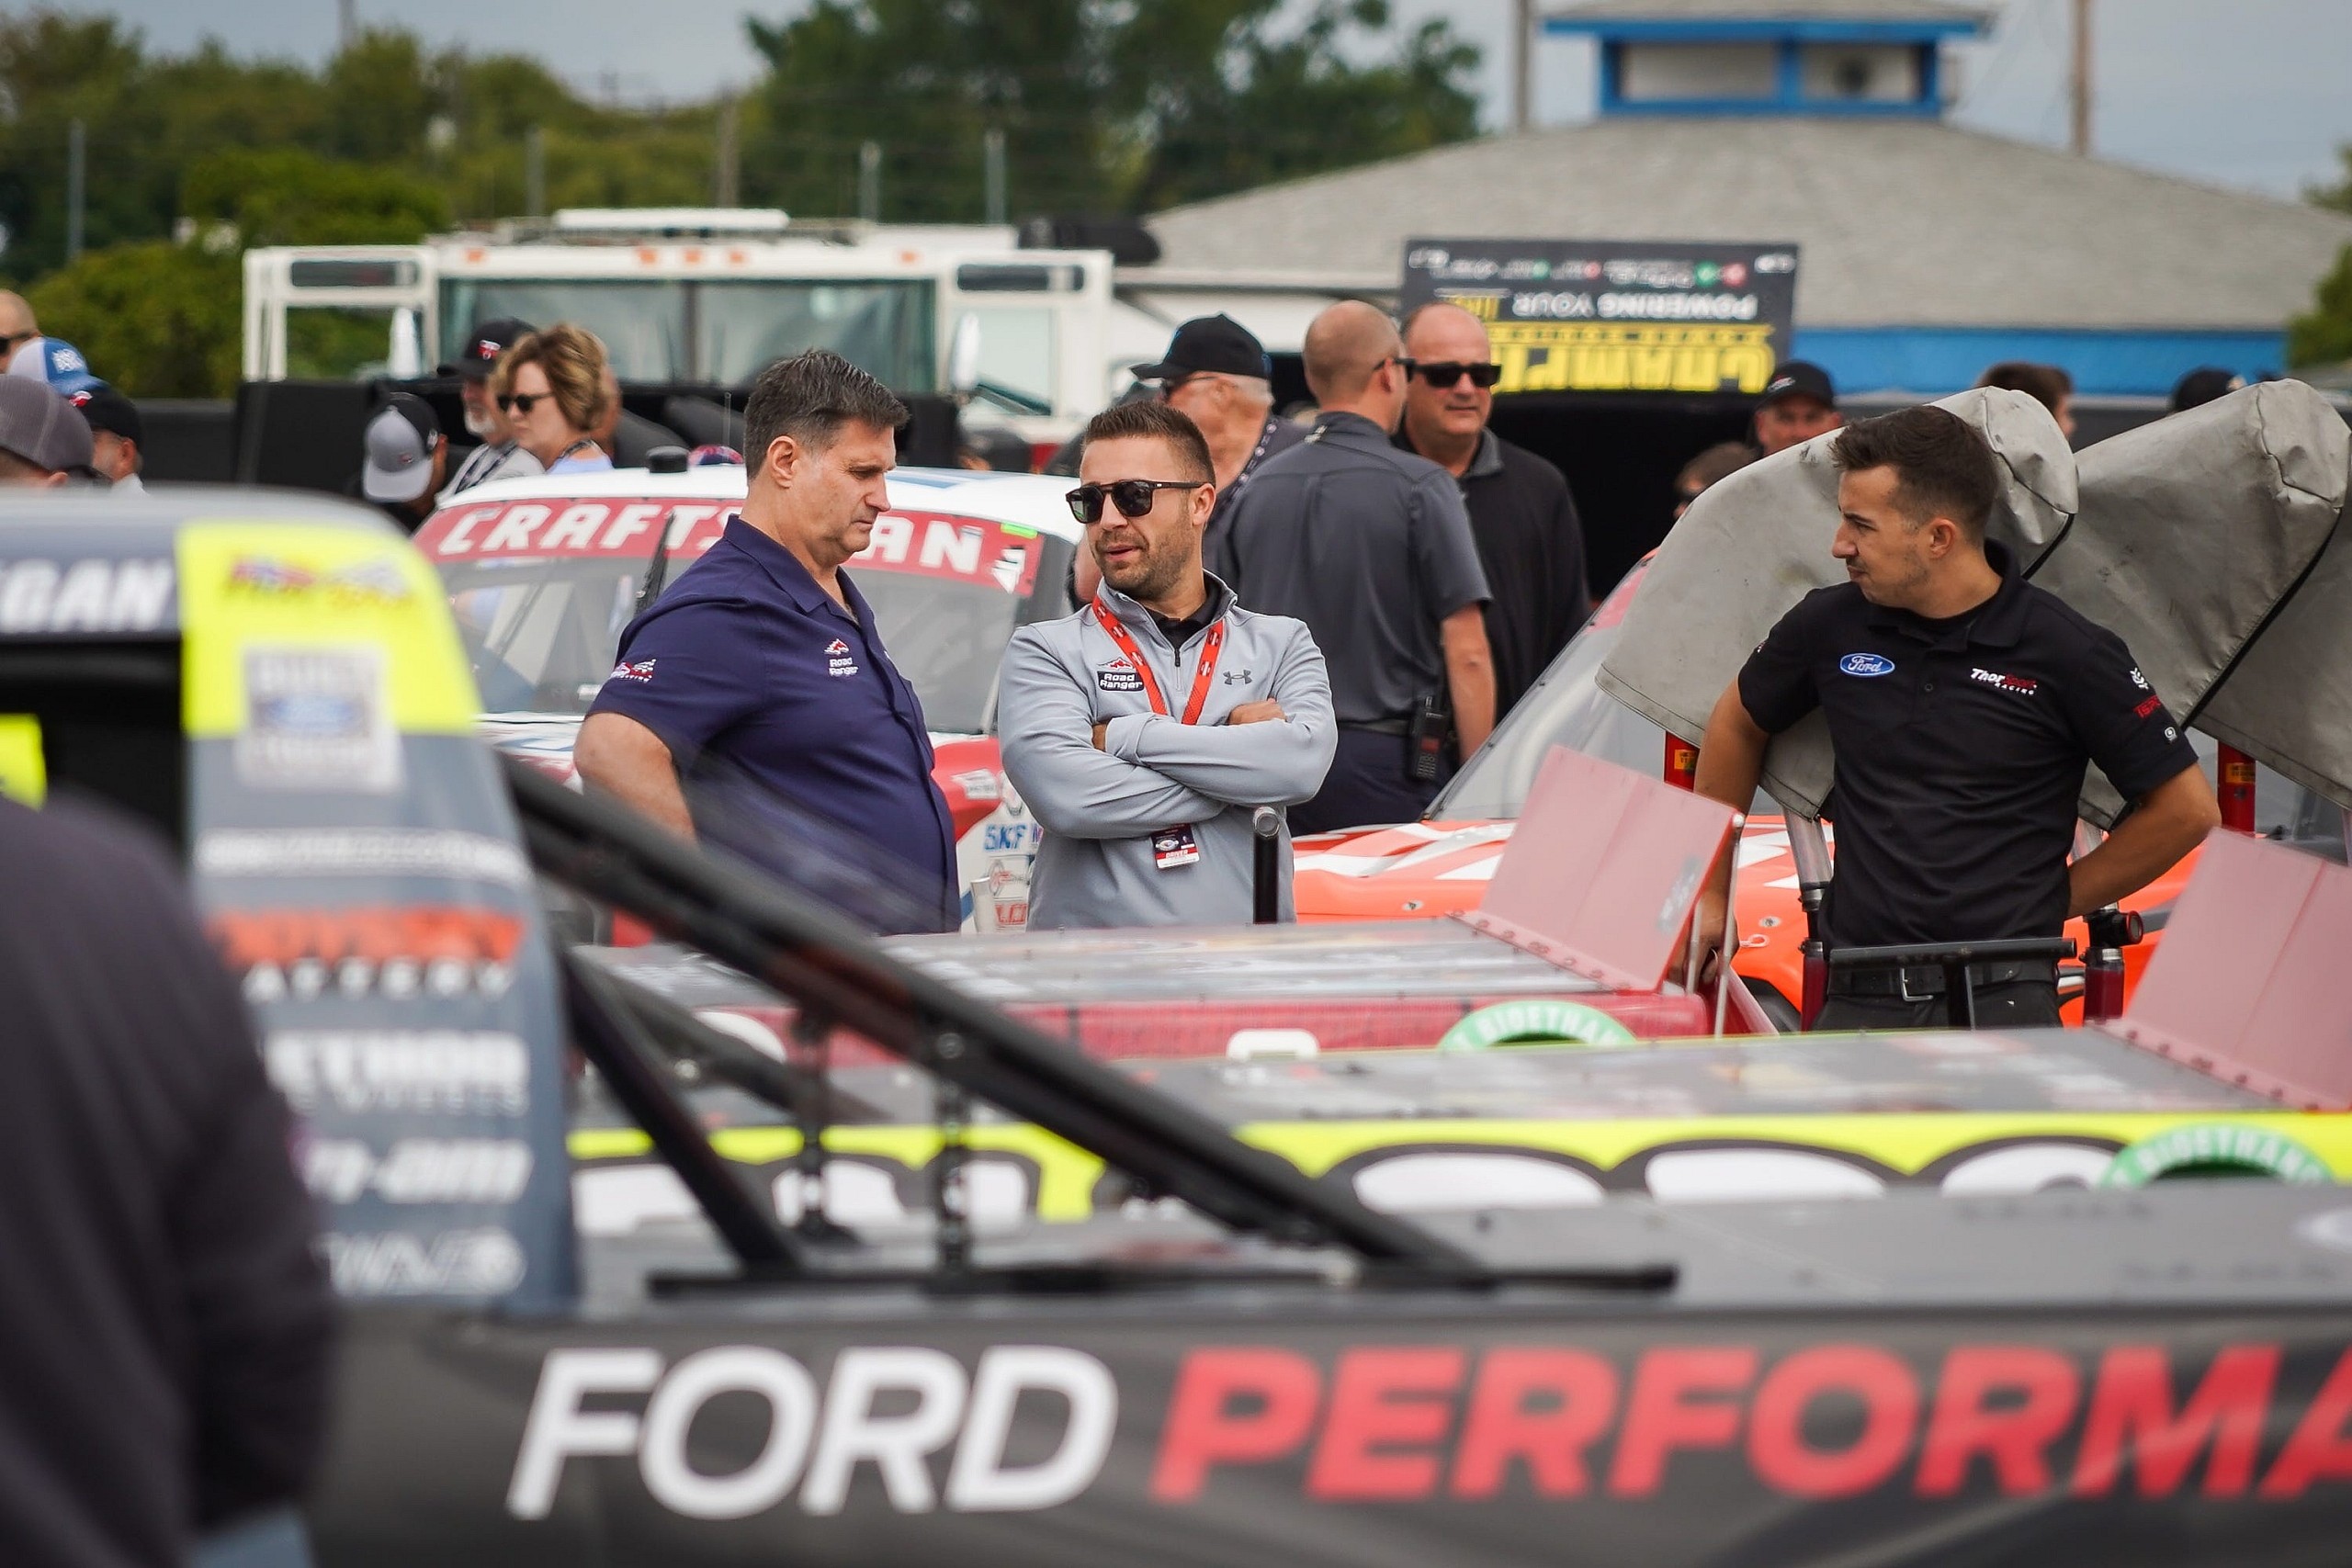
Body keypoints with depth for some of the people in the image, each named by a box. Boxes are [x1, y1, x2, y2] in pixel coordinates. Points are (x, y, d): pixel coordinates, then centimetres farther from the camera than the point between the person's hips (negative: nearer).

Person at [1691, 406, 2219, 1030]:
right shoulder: (1830, 626, 8)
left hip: (2006, 1002, -3)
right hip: (1858, 1003, 3)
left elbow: (2186, 809, 3)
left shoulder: (2066, 653, -3)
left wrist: (2056, 898, 5)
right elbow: (1738, 723, 28)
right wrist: (1710, 891, 27)